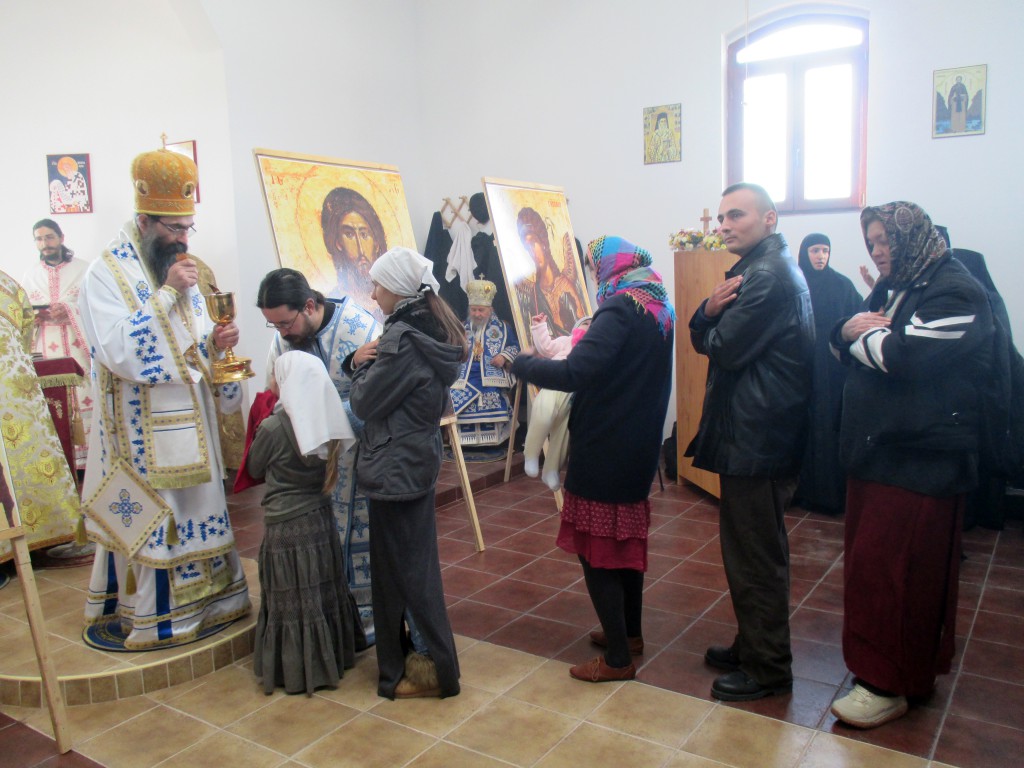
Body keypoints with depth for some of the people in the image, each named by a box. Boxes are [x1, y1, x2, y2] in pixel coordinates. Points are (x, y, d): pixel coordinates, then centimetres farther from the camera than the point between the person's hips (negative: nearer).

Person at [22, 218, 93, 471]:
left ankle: (90, 456, 2)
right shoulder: (30, 274, 13)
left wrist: (70, 311, -16)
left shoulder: (83, 268, 3)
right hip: (45, 349, 2)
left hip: (80, 347, -2)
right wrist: (37, 316, -10)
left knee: (84, 398, -4)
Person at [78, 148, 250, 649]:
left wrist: (216, 342, -7)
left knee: (196, 508, 14)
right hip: (142, 430, -7)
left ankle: (203, 601, 29)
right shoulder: (105, 275, -11)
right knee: (149, 519, 2)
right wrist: (166, 293, -22)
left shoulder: (180, 270, 9)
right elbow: (119, 353, -23)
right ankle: (151, 616, 17)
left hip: (189, 421, 7)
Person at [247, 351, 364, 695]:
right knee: (324, 593, 18)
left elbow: (255, 468, -2)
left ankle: (297, 669, 19)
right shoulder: (327, 422, -4)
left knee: (292, 600, 7)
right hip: (321, 520, 6)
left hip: (286, 527, -6)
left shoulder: (273, 427, -18)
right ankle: (331, 656, 31)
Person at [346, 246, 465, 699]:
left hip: (395, 469, -10)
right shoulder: (432, 332, 7)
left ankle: (430, 669, 16)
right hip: (417, 462, 10)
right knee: (414, 564, 20)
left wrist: (362, 365, 0)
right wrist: (361, 362, -6)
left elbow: (365, 403, -16)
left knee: (404, 570, 3)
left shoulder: (403, 339, -21)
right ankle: (422, 655, 36)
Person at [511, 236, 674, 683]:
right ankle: (630, 632, 35)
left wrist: (520, 363, -16)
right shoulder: (658, 310, 9)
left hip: (604, 450, -9)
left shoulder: (620, 310, -19)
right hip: (638, 446, 10)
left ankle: (618, 657, 9)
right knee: (626, 538, 21)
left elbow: (574, 374, -28)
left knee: (596, 548, 0)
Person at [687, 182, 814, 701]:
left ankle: (768, 669, 15)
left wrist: (715, 314, 0)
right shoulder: (767, 269, 17)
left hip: (757, 439, -11)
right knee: (753, 550, 19)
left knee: (755, 555, 1)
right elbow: (701, 338, 13)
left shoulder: (768, 276, -17)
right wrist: (711, 310, -9)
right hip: (754, 433, 11)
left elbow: (723, 349, -20)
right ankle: (753, 646, 33)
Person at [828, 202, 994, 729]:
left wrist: (861, 336, -5)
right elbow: (841, 343, 17)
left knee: (891, 568, -4)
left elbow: (905, 354, -24)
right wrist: (850, 328, -6)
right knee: (866, 559, 13)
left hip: (919, 461, -9)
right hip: (873, 449, 9)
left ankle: (888, 684, 10)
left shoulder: (956, 291, -11)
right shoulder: (892, 288, 18)